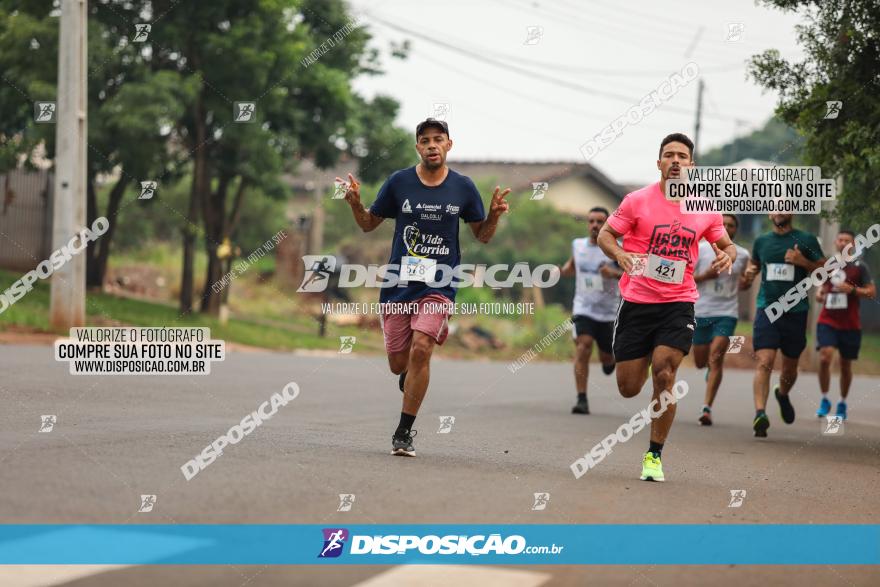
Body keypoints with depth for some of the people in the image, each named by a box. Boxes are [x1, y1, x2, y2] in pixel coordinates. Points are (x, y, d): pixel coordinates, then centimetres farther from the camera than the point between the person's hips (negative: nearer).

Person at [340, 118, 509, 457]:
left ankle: (404, 434, -10)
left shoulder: (463, 187, 2)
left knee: (420, 349, -21)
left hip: (439, 285, -1)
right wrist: (355, 203, -10)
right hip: (398, 284, 1)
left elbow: (482, 236, 11)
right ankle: (411, 375, 46)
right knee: (398, 364, 5)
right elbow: (369, 224, 10)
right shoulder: (399, 182, 1)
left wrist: (494, 215, -9)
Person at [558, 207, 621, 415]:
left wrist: (615, 273, -25)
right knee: (583, 347, -20)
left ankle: (610, 358, 49)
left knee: (607, 359, 8)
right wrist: (562, 271, 1)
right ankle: (582, 399, -18)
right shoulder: (577, 245, 5)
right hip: (583, 309, 1)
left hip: (608, 312, -1)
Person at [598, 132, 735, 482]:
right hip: (637, 301, 0)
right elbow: (605, 234, 3)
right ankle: (644, 360, 43)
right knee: (628, 388, 3)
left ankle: (654, 456, -3)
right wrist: (619, 254, -19)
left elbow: (726, 245, 16)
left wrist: (727, 256, -8)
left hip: (678, 303, 0)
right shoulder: (638, 201, -3)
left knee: (664, 373, -17)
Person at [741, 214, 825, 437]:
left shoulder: (806, 240, 2)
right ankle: (760, 413, -25)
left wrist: (803, 262, -14)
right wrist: (749, 272, 4)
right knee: (764, 362, -18)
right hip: (767, 309, 0)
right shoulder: (761, 241, 9)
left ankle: (782, 394, 46)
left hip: (796, 311, 0)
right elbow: (754, 263, 27)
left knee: (790, 367, 14)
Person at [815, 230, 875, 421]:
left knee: (846, 365, 7)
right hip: (827, 321, 2)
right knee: (825, 358, -17)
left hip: (850, 325, -2)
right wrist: (819, 293, 3)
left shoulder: (859, 267, -2)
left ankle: (842, 403, 25)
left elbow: (872, 291, -5)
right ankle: (824, 400, -4)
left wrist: (852, 290, -20)